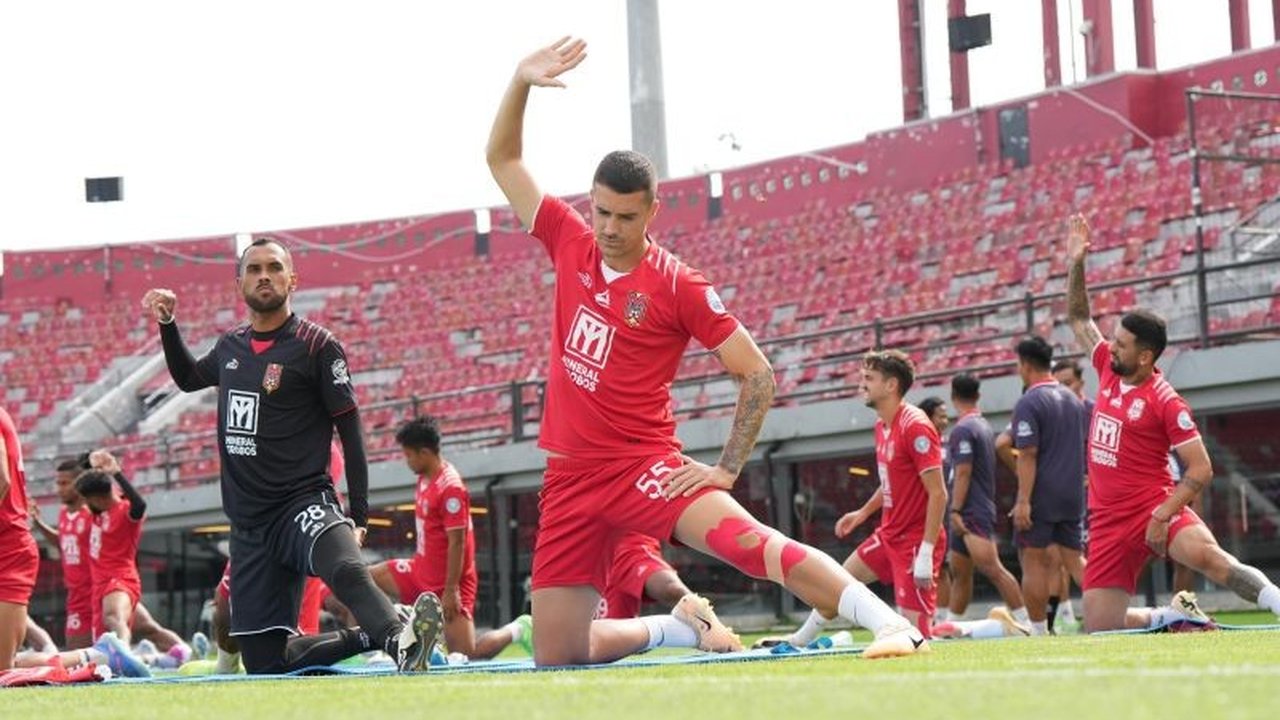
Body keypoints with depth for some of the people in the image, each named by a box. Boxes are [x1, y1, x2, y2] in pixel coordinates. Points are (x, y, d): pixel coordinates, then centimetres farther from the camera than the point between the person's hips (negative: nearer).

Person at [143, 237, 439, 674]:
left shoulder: (315, 344, -4)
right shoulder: (230, 347, 13)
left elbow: (350, 429, -5)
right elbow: (188, 379, 37)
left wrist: (358, 516, -13)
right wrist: (167, 323, 21)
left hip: (302, 503, -6)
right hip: (248, 523, 6)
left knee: (343, 568, -41)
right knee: (264, 662, 2)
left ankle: (397, 640, -61)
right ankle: (371, 637, 11)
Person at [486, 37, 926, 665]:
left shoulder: (678, 285, -7)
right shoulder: (571, 244, 6)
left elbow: (758, 374, -4)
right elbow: (502, 159, 15)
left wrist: (727, 468, -11)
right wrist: (521, 82, 2)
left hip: (644, 466, -5)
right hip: (570, 475, 5)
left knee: (746, 538, -34)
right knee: (556, 657, 4)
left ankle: (891, 624, -40)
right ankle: (680, 628, 28)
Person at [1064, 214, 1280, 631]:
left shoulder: (1166, 402, -11)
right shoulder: (1108, 370, 8)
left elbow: (1201, 470, -13)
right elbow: (1079, 318, 23)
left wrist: (1163, 515, -22)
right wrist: (1075, 264, 14)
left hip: (1154, 505, -6)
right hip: (1109, 519, 7)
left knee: (1206, 555, -39)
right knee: (1099, 629, 1)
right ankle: (1171, 617, 23)